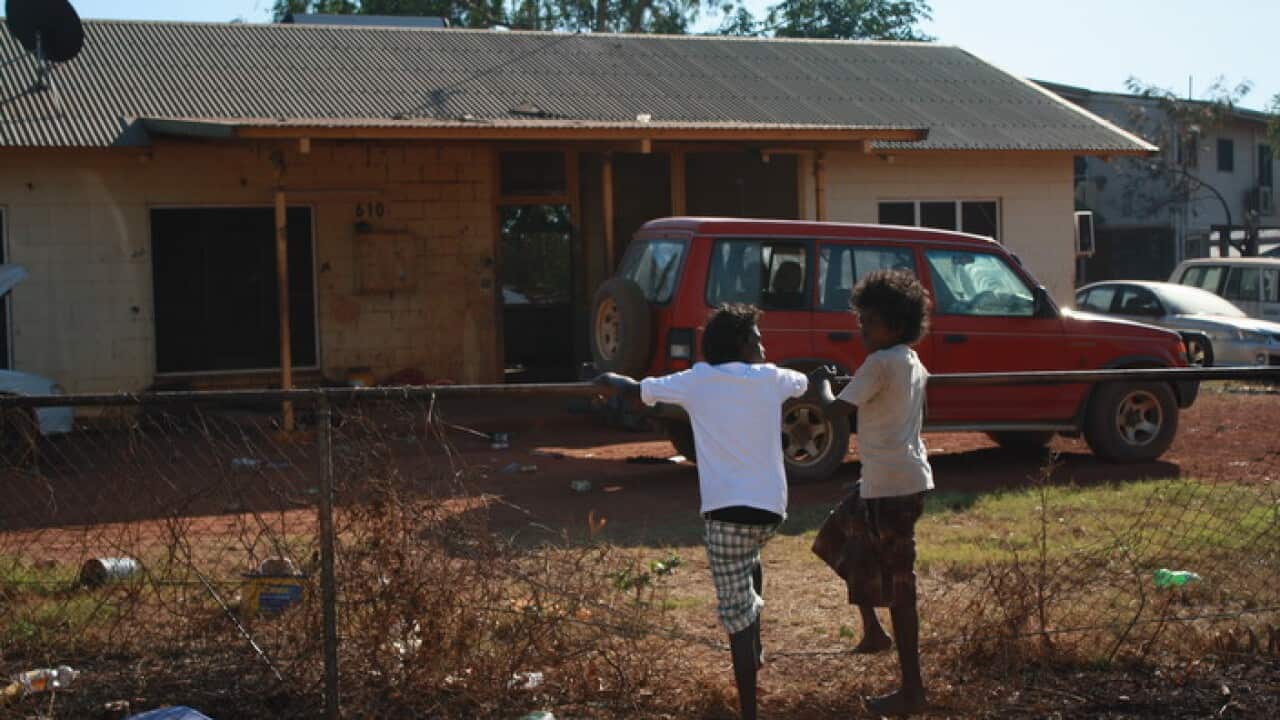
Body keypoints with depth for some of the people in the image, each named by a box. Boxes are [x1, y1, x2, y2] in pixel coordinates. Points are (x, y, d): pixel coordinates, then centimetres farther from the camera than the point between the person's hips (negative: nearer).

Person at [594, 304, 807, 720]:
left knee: (737, 616, -2)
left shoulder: (696, 381, 4)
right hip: (771, 508, 3)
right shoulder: (771, 379, 8)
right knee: (749, 560, 37)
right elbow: (806, 382, 32)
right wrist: (824, 378, 55)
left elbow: (633, 390, 15)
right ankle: (756, 649, 40)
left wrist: (606, 380, 36)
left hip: (727, 511, -3)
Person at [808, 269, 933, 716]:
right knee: (842, 539, 25)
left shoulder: (880, 363, -15)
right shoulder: (912, 362, 12)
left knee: (896, 584, -5)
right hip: (903, 478, 10)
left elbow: (836, 409, -17)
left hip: (890, 485, -10)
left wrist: (820, 386, 4)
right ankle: (873, 632, 29)